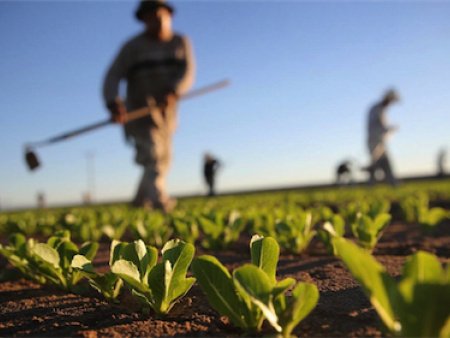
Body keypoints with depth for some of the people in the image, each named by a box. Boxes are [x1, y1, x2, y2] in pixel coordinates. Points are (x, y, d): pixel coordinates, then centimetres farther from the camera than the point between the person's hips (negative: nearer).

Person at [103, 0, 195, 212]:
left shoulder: (181, 43, 6)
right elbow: (113, 76, -10)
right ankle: (161, 203, -31)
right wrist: (113, 104, -29)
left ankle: (140, 202, 32)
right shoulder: (133, 46, -3)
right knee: (152, 157, -21)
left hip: (166, 112, 5)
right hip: (140, 112, -5)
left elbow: (188, 72, -9)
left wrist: (172, 92, -29)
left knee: (163, 162, 13)